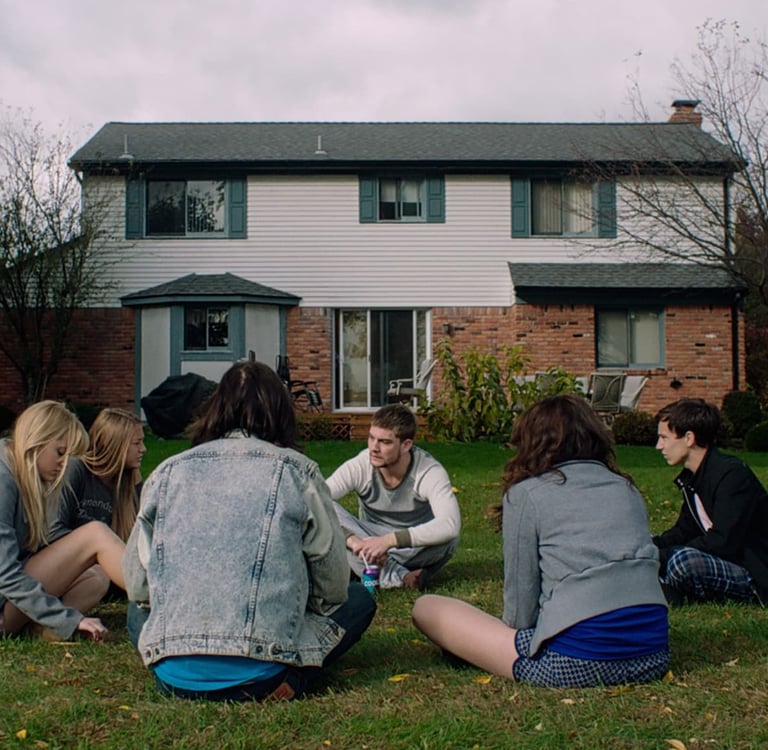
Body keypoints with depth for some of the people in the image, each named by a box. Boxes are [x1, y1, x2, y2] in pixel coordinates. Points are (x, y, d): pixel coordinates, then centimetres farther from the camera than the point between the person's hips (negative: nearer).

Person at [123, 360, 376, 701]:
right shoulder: (297, 472, 0)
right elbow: (332, 588, 5)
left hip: (172, 676, 3)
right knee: (358, 599, 20)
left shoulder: (166, 472, 8)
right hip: (259, 677, -3)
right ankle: (283, 680, 2)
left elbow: (136, 586, 12)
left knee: (139, 608, 36)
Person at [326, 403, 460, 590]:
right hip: (370, 540, 2)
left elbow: (450, 524, -38)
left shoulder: (430, 472, -24)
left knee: (449, 538, -34)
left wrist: (389, 540, -44)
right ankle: (397, 576, -32)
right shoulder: (359, 466, -18)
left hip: (415, 550, -1)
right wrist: (351, 538, -42)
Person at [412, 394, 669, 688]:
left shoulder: (525, 493, 0)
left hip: (576, 664, -5)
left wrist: (515, 633, 20)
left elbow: (520, 590, 0)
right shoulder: (627, 488, 16)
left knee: (427, 608, 8)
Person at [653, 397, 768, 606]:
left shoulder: (732, 474, -20)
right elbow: (684, 532, 15)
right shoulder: (692, 478, 8)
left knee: (683, 559, -34)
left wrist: (660, 556, -26)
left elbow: (722, 543, -28)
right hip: (724, 564, 9)